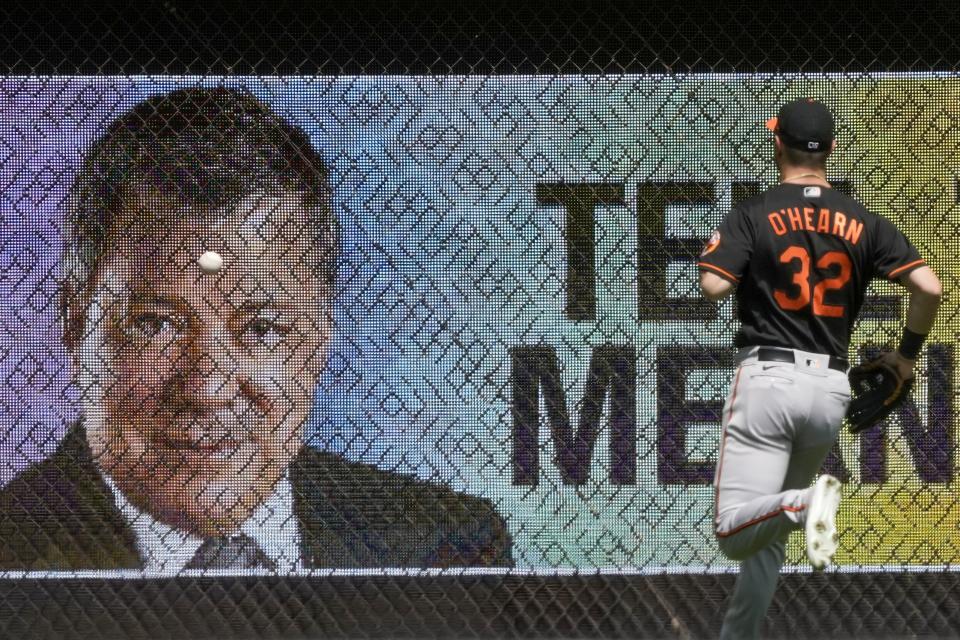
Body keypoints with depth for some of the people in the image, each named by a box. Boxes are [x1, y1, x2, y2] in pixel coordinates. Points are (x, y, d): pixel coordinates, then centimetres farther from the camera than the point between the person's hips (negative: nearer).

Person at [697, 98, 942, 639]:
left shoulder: (754, 215, -3)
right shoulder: (863, 223, 6)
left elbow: (713, 285, -15)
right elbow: (929, 287, -3)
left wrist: (747, 268, 9)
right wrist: (908, 353, 13)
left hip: (768, 378, -4)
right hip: (831, 389, 4)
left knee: (735, 531, -10)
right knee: (769, 533, 19)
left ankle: (804, 505, -36)